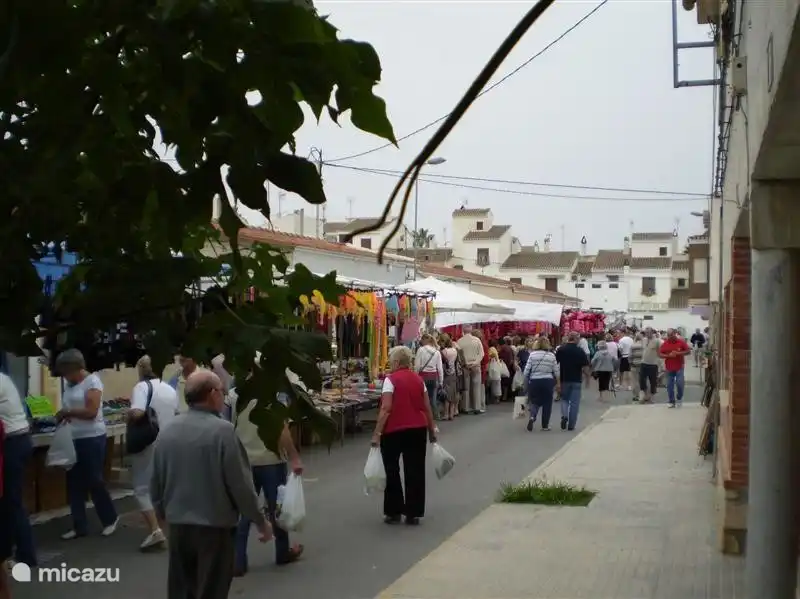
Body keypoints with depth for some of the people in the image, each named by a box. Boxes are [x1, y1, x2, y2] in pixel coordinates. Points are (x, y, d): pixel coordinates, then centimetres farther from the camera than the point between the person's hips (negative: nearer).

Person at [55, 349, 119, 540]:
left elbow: (91, 411, -19)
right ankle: (80, 526, 15)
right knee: (74, 483, 7)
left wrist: (67, 412, -11)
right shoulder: (69, 385, 11)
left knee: (94, 481, 0)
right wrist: (62, 415, 0)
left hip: (92, 439, -7)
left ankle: (111, 519, 19)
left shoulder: (92, 381, -11)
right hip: (73, 439, 7)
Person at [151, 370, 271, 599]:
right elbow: (240, 484, -15)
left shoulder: (166, 432, 1)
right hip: (214, 527, -5)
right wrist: (260, 521, -3)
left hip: (177, 526, 6)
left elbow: (156, 484, 10)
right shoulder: (222, 430, -17)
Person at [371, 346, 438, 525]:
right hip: (417, 430, 5)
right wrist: (432, 431, 19)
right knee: (415, 471, 8)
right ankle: (413, 513, 10)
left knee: (392, 471, 10)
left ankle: (394, 512, 15)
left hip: (394, 430, -4)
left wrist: (377, 433, -15)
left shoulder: (391, 379, -8)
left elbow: (386, 408, -16)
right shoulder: (418, 379, 8)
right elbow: (427, 408, 10)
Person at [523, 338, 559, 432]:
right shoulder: (551, 355, -2)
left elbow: (526, 371, -5)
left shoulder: (532, 355, -4)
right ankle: (545, 425, 15)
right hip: (547, 381, 0)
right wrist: (557, 384, 13)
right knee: (547, 403, 11)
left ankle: (532, 417, -15)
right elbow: (556, 372, 1)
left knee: (534, 402, 12)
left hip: (534, 381, 0)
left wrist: (525, 380, 10)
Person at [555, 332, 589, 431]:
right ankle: (571, 425, 6)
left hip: (564, 379, 2)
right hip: (576, 380, -2)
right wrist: (583, 372, 12)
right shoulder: (580, 351, -6)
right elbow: (585, 367, -9)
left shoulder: (560, 349, -2)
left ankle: (564, 415, -8)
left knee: (564, 399, 17)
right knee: (574, 402, 6)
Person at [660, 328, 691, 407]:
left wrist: (678, 353, -15)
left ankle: (679, 398, 18)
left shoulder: (681, 342, -2)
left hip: (679, 367, -2)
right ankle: (672, 402, 15)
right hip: (669, 368, 2)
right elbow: (660, 354, 2)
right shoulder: (665, 343, 2)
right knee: (669, 385, 4)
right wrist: (668, 355, -15)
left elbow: (688, 351, -1)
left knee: (679, 383, -9)